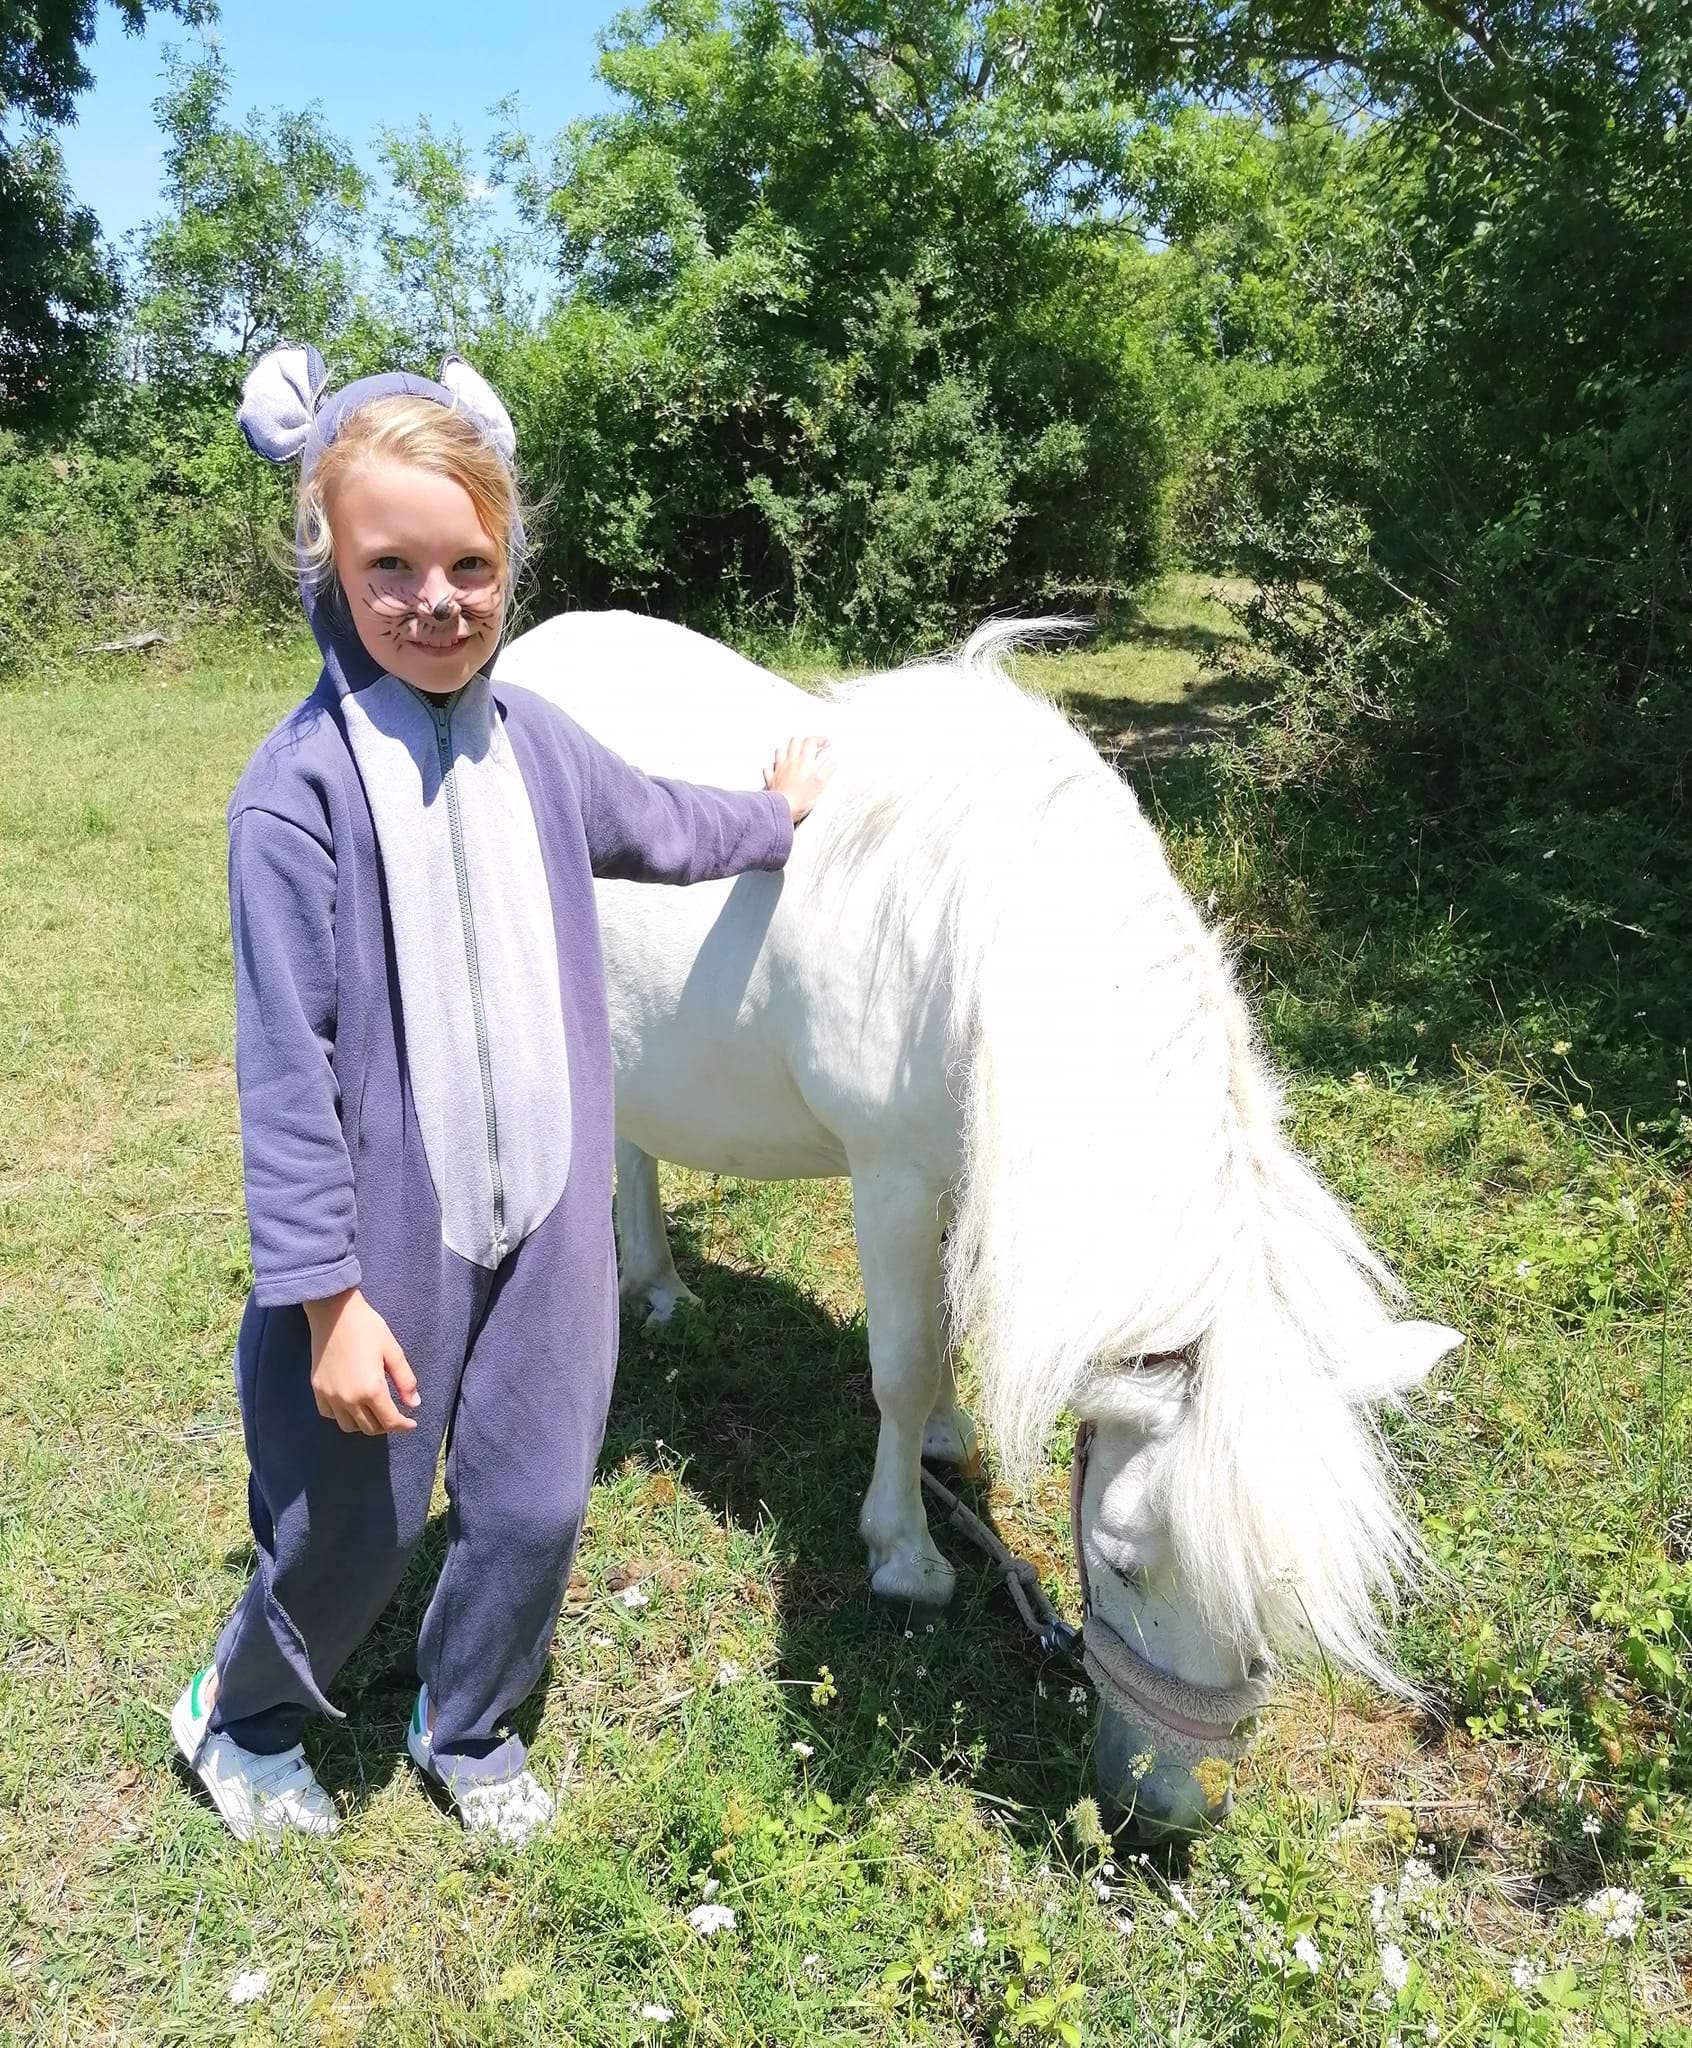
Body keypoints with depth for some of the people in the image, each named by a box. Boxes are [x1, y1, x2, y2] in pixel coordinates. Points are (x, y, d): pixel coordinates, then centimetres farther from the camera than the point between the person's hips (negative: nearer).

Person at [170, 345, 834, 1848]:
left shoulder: (534, 741, 0)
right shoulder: (301, 786, -16)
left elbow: (659, 828, 22)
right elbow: (286, 1065, -16)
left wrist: (778, 816, 38)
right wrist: (326, 1297, -16)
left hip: (548, 1216, 5)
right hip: (389, 1238, -4)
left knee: (535, 1503, 15)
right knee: (355, 1528, 13)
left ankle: (467, 1726, 44)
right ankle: (241, 1715, 46)